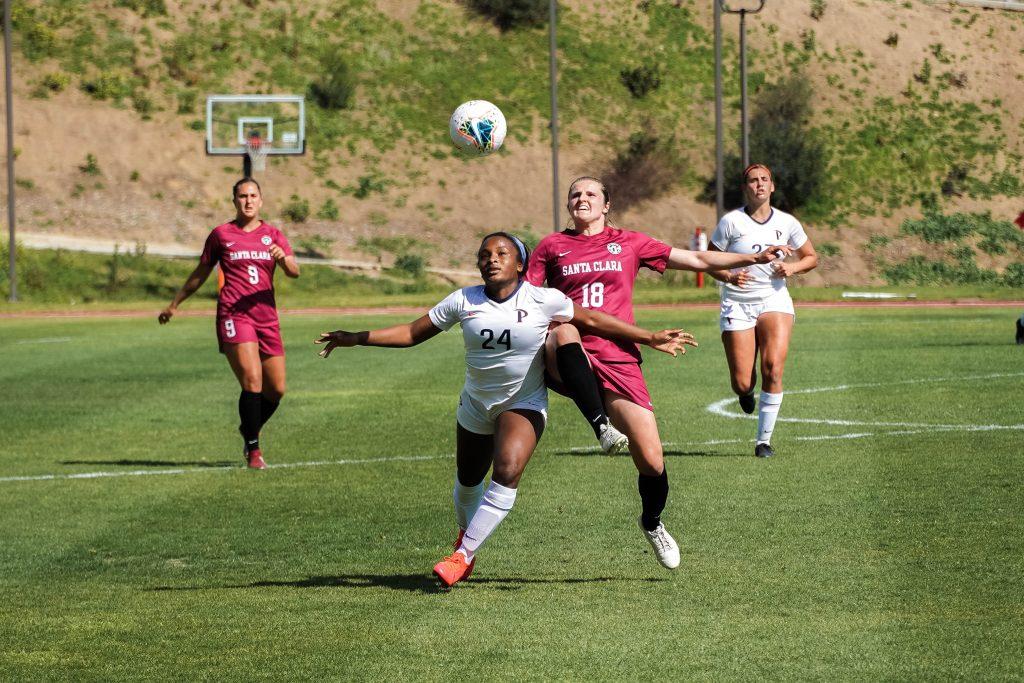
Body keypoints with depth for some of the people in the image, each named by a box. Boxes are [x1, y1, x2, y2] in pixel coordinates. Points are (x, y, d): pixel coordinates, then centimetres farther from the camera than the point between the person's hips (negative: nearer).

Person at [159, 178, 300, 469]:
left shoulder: (273, 235, 13)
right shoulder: (221, 235, 8)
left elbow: (294, 272, 0)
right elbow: (200, 274, 19)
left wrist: (283, 259, -22)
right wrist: (174, 304, 24)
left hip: (266, 316, 4)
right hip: (233, 315, -4)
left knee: (276, 389, 4)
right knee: (252, 380, -19)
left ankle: (250, 430, 32)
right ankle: (253, 450, -11)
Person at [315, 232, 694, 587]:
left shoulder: (542, 300, -13)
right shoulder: (463, 301, -8)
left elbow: (591, 320, -2)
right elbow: (412, 333, -2)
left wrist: (651, 338, 0)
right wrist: (354, 338, -7)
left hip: (524, 404, -3)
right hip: (475, 405, 3)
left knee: (507, 471, -24)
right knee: (467, 481, 14)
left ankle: (463, 555, -17)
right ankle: (466, 534, 47)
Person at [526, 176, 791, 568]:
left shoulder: (628, 243, 14)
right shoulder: (551, 247, 12)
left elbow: (698, 260, 15)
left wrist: (756, 258, 8)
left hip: (618, 360, 1)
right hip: (568, 362, -1)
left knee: (652, 461, -7)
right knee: (563, 324, -39)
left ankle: (652, 522, 26)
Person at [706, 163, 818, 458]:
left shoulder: (786, 223, 3)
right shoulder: (731, 221, -4)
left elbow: (811, 257, 16)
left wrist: (792, 267, -5)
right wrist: (729, 276, -18)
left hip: (774, 300, 1)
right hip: (738, 304, -1)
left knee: (773, 368, -20)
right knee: (742, 384, -7)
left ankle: (764, 440, -8)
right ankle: (746, 392, 35)